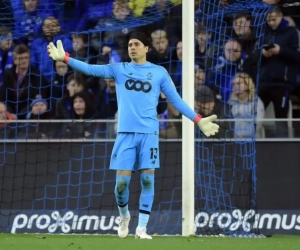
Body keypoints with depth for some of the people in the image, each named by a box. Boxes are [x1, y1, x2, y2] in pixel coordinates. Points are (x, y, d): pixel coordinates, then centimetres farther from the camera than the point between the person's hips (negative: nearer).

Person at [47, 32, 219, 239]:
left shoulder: (159, 72, 7)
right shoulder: (119, 69, 9)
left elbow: (176, 100, 9)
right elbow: (91, 69, 1)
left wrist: (198, 120, 1)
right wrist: (65, 58, -11)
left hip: (149, 133, 0)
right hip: (126, 133, 0)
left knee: (148, 180, -4)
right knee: (122, 182, -3)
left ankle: (142, 228, 3)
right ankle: (124, 216, 25)